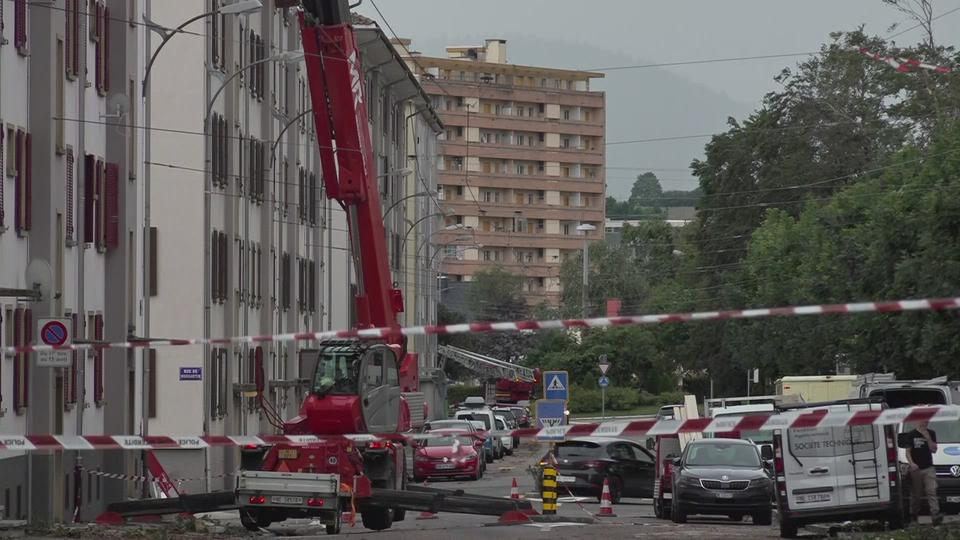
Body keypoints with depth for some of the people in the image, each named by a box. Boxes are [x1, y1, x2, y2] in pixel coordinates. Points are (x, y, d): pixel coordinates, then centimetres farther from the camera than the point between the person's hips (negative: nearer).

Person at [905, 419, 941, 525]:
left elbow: (934, 449, 3)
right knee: (916, 494, 4)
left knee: (932, 492, -12)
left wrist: (927, 437, -9)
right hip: (916, 469, -1)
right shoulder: (911, 435, 3)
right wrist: (911, 463, -15)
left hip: (929, 468, 1)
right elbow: (908, 452, 2)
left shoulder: (931, 434, 10)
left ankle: (936, 515, -22)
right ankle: (913, 515, 17)